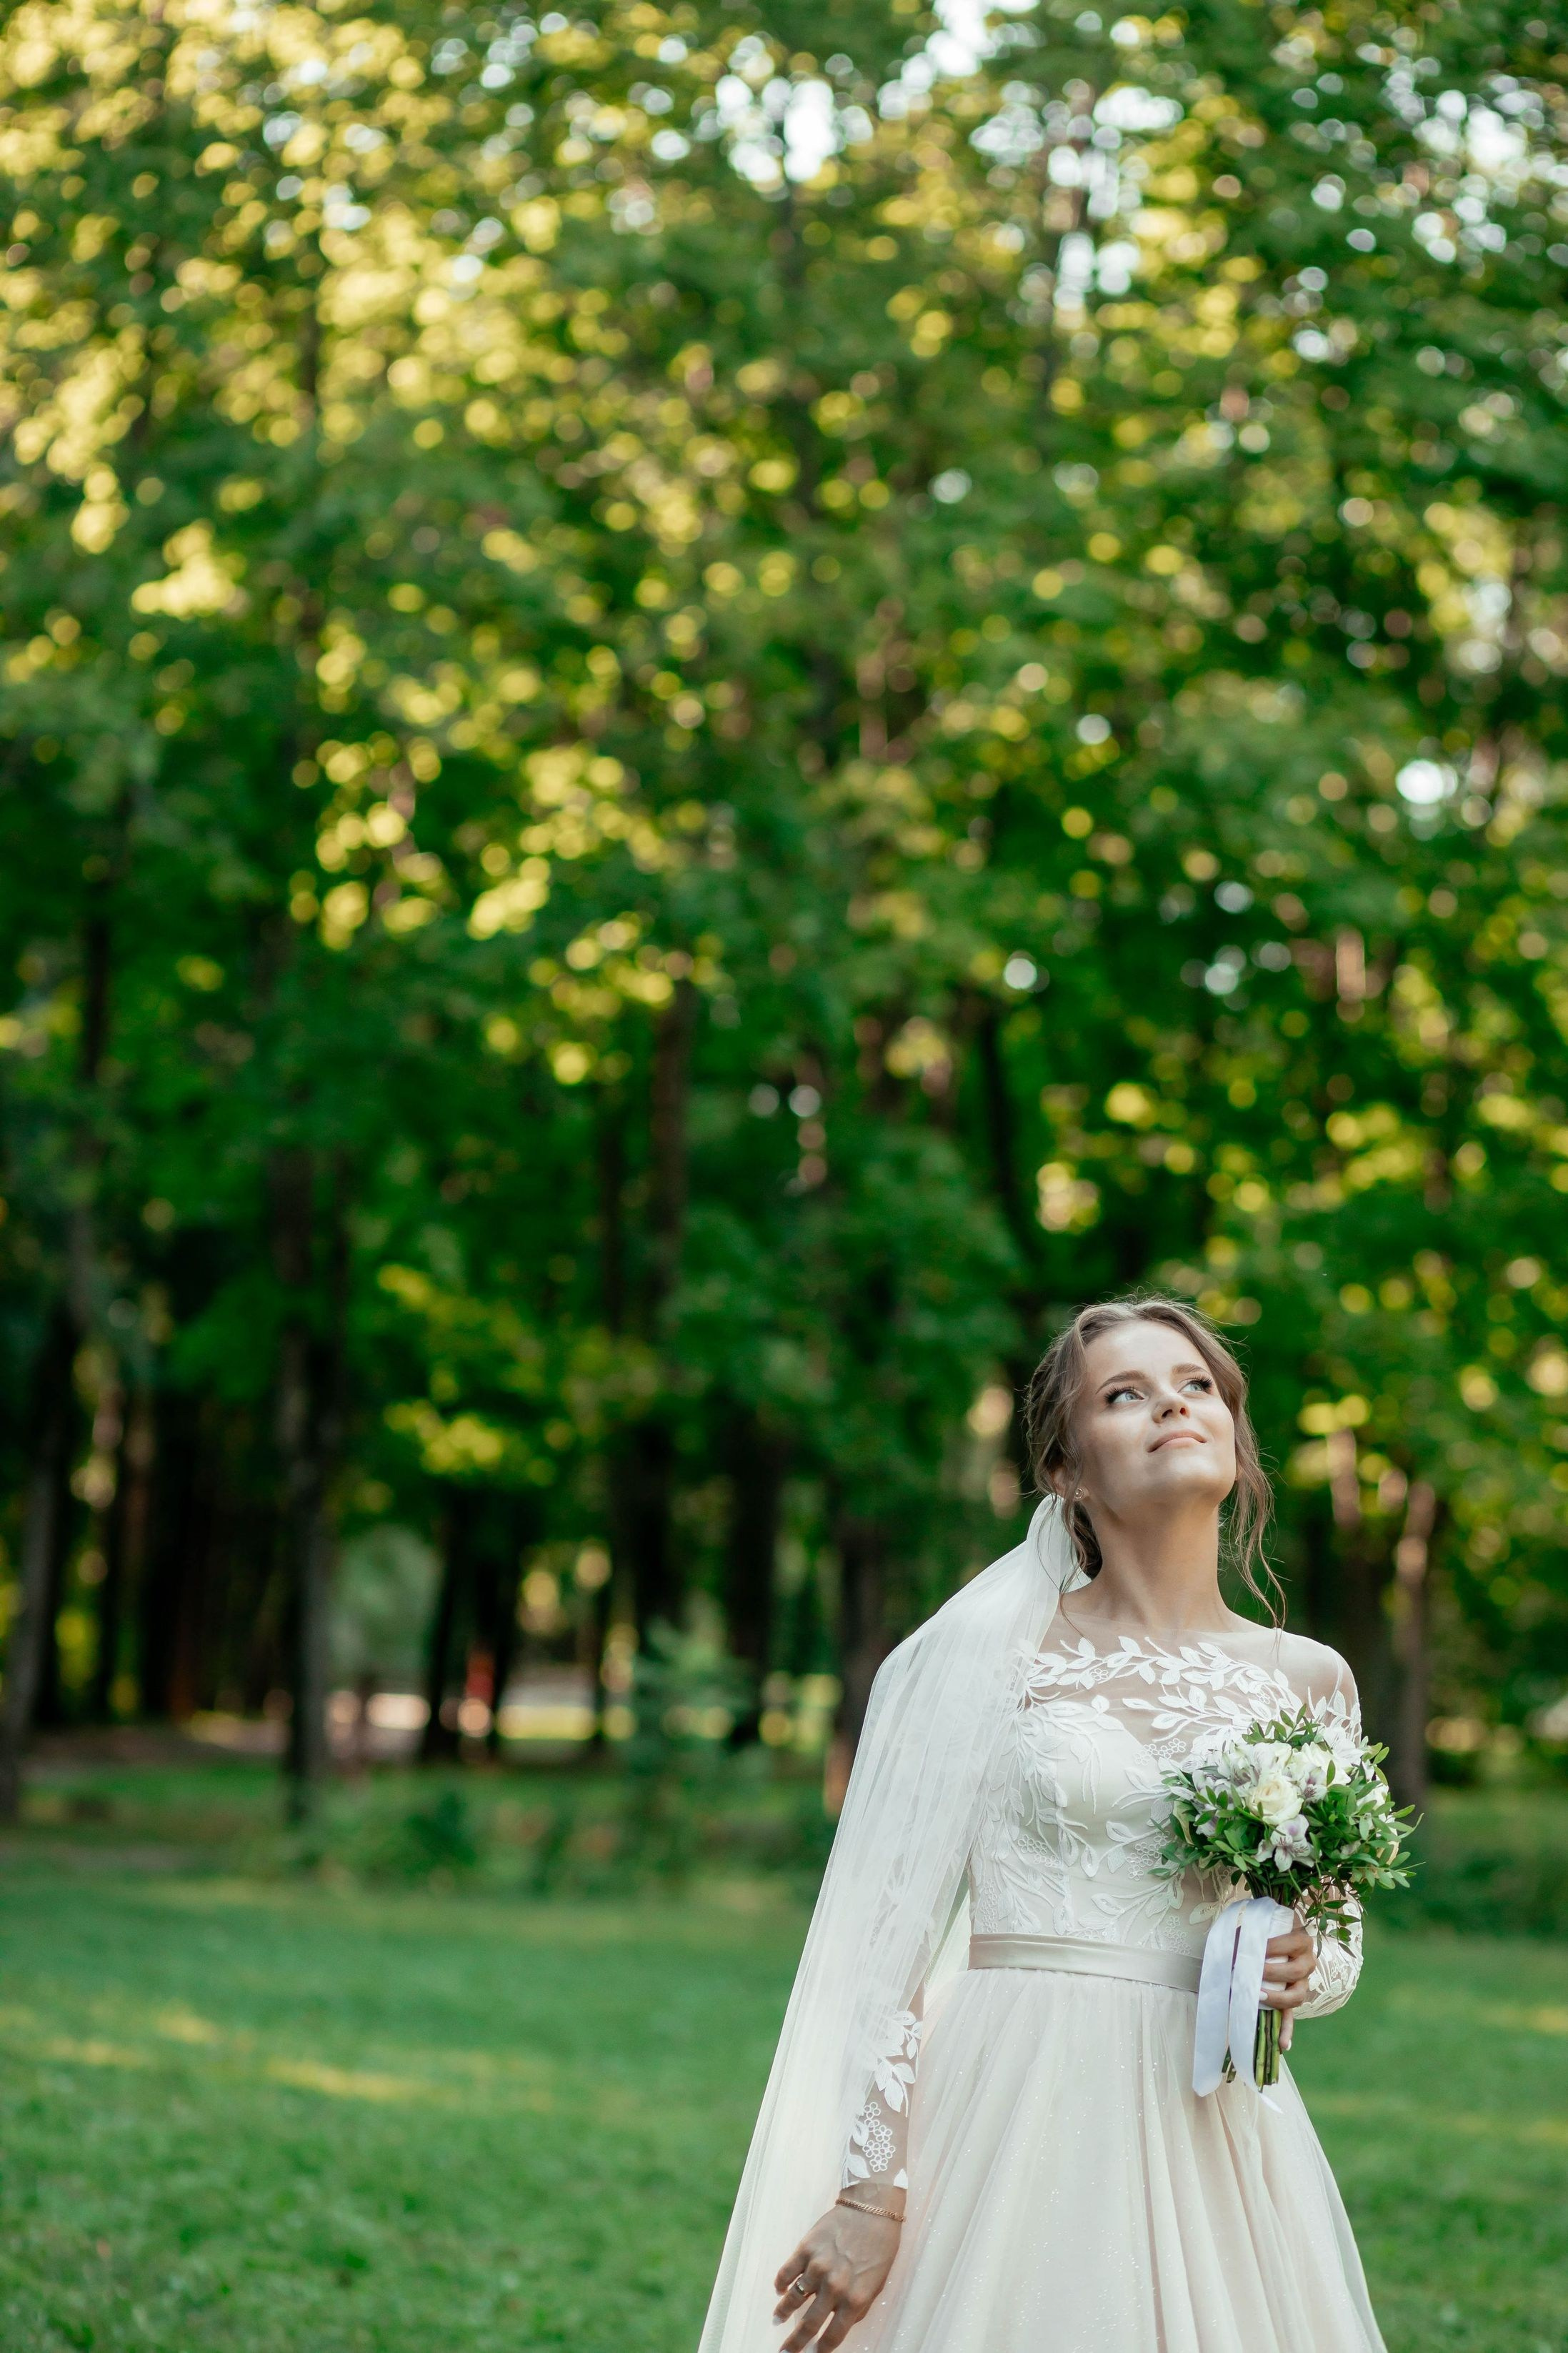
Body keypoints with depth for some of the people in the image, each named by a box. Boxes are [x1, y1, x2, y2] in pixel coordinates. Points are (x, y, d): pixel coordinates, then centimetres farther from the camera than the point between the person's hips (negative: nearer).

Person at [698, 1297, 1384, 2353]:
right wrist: (872, 2191, -11)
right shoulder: (995, 1650, -3)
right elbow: (896, 1931, -5)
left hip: (1213, 2127, 3)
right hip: (1017, 2115, -3)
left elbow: (1342, 1939, 18)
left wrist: (1302, 1973, -6)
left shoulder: (1310, 1682, 7)